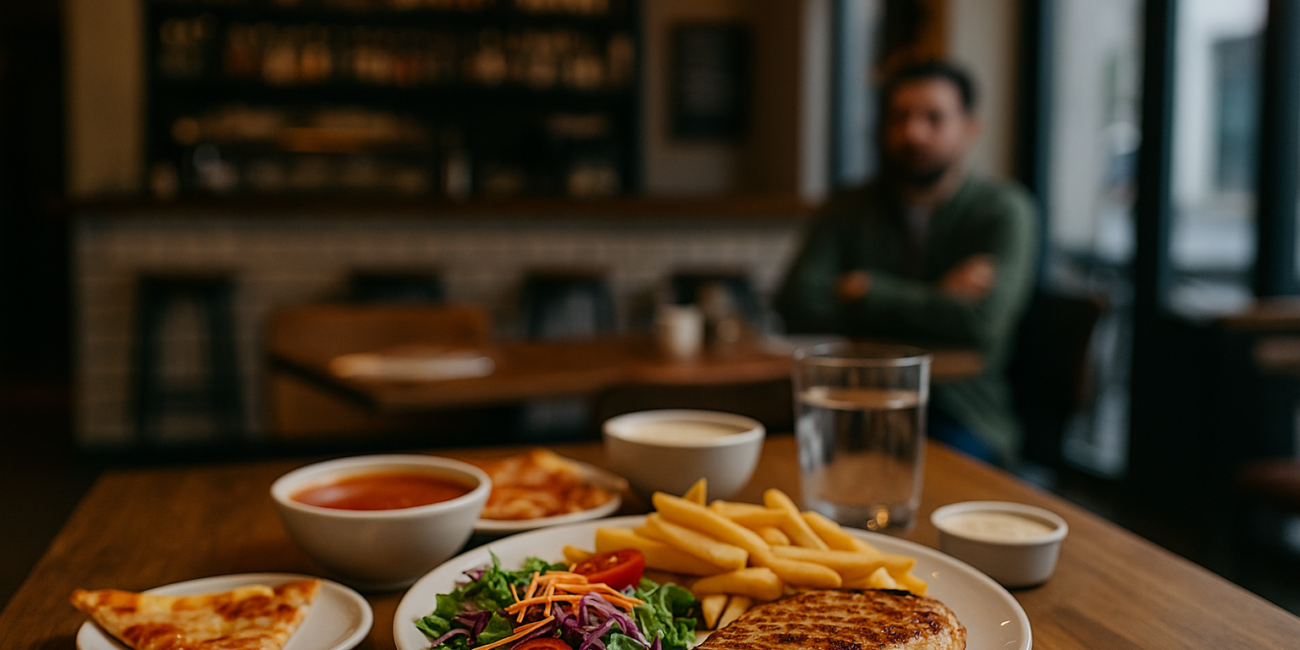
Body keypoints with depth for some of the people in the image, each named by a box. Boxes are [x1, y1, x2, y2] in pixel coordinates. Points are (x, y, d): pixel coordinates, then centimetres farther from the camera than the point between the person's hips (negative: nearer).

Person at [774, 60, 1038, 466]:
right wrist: (935, 300, -13)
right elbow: (799, 307, -10)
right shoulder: (847, 211, 7)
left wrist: (866, 292, -8)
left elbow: (981, 321, -18)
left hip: (962, 420, -2)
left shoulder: (1004, 211, -1)